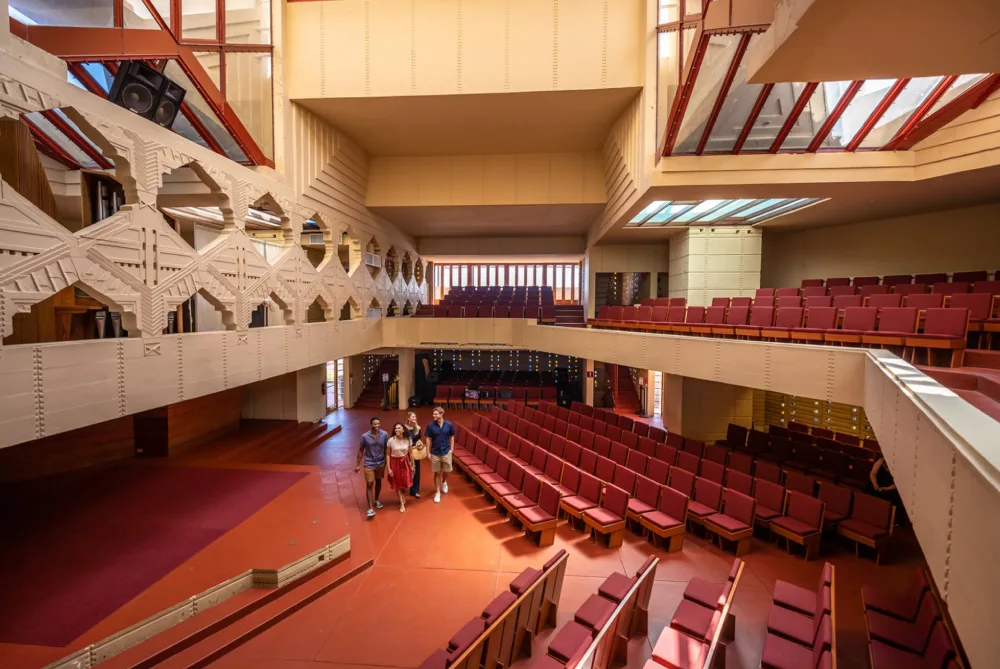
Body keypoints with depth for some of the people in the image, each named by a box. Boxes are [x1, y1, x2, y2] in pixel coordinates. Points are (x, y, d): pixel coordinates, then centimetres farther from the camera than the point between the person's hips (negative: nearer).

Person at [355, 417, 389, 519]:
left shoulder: (384, 434, -12)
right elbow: (361, 450, -3)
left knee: (378, 482, 20)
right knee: (369, 485, -5)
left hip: (381, 463, 2)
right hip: (369, 464, -2)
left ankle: (376, 500, 42)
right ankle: (370, 508, 1)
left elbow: (387, 449, -2)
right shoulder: (365, 436, -15)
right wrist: (358, 465, 0)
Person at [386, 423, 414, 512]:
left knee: (406, 482, 6)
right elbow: (387, 455, -7)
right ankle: (402, 504, 25)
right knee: (397, 484, 8)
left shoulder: (407, 439, -8)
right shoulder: (391, 440, -15)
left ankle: (403, 496, 40)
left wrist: (412, 465, 7)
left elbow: (410, 453, 3)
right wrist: (389, 468, -9)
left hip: (405, 462, 2)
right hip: (395, 463, -2)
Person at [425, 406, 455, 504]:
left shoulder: (449, 425, -10)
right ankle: (437, 492, 23)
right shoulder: (430, 426, -11)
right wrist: (428, 452, -4)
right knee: (437, 473, 8)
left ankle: (444, 482, 47)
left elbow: (452, 437, 2)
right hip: (435, 453, -1)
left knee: (446, 471, 14)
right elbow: (428, 439, -4)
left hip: (446, 452, 1)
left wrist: (451, 449, -1)